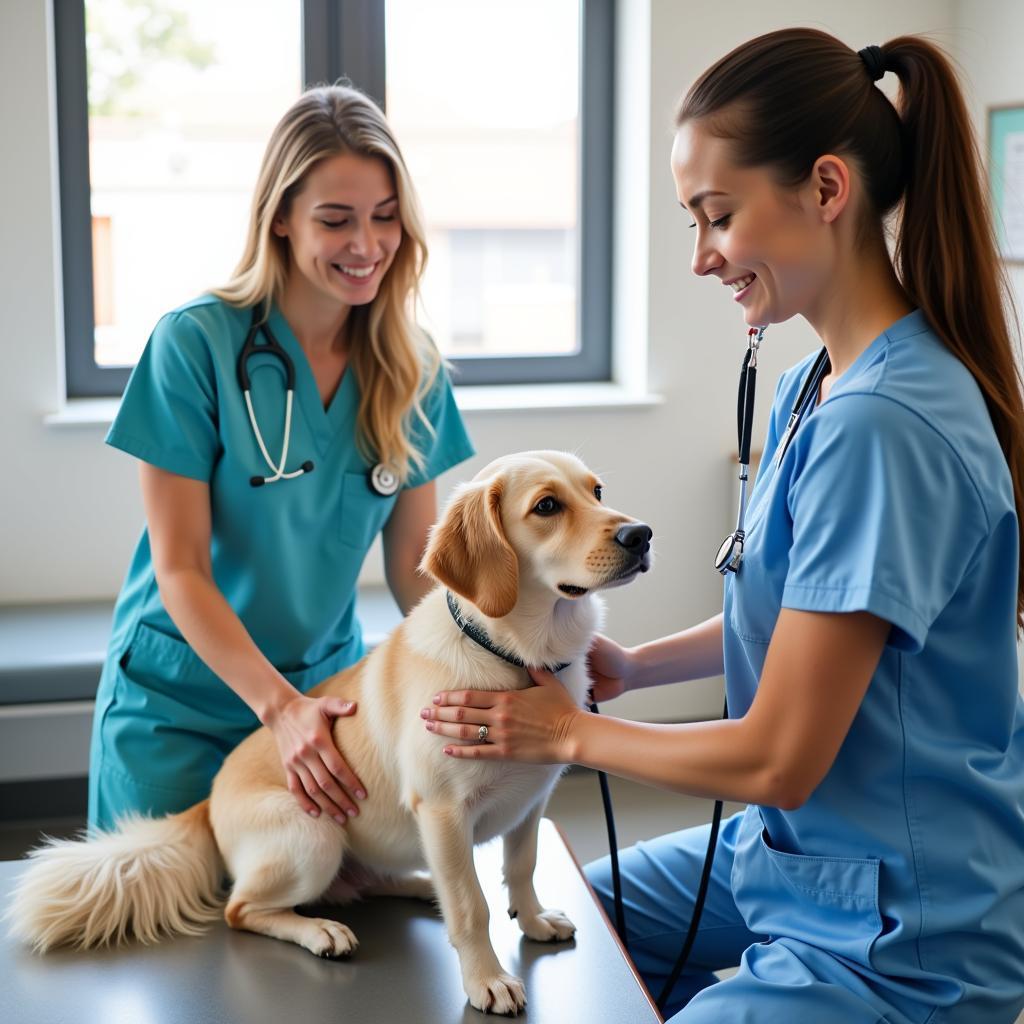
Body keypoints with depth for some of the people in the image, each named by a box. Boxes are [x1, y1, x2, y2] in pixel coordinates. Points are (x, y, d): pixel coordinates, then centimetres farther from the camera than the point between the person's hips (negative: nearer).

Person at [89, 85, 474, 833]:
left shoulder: (412, 368, -3)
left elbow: (413, 565, -1)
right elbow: (180, 570, -16)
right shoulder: (194, 344, -16)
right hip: (179, 701, -3)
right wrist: (281, 707, -26)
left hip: (327, 687, 4)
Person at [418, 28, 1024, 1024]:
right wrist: (635, 664, 2)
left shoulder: (882, 425, -28)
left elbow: (778, 759, -24)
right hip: (781, 851, 9)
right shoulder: (813, 386, 1)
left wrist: (573, 732, -9)